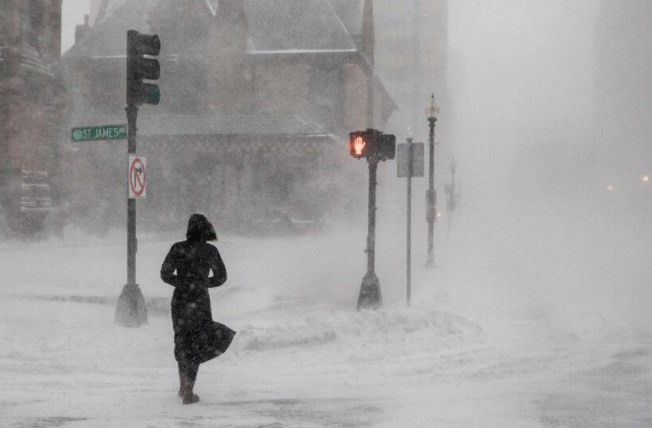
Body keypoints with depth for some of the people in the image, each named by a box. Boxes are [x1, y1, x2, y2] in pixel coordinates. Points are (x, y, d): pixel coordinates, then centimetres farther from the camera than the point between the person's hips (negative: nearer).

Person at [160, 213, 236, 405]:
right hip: (200, 301, -2)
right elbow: (221, 277, 1)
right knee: (196, 345, 7)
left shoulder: (177, 248, -4)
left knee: (182, 341, 19)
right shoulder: (210, 250, -7)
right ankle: (188, 392, 1)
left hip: (179, 301, 2)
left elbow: (165, 274, 1)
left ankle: (183, 387, 29)